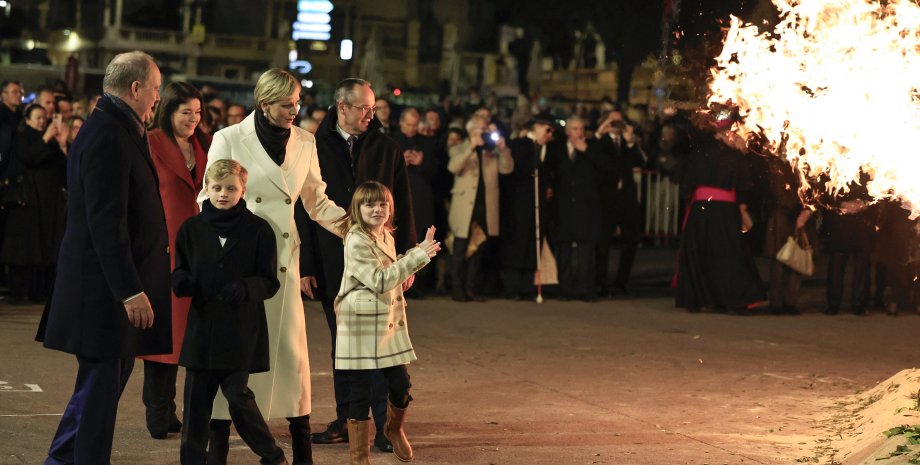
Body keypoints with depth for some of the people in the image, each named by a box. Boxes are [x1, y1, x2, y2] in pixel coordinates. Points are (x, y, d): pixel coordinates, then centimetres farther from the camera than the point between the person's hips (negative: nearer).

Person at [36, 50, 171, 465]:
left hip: (117, 284, 11)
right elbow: (106, 222, -24)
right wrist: (130, 291, -25)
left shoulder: (119, 131, 14)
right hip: (105, 289, -11)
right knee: (101, 387, -3)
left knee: (109, 379, 17)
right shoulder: (107, 136, -18)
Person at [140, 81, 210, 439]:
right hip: (163, 245, -5)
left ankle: (168, 411, 12)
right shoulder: (151, 144, -4)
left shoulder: (202, 147, 13)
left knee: (185, 326, 5)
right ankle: (157, 413, 7)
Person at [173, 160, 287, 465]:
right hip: (202, 325, 3)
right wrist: (181, 281, -14)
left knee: (238, 397, -4)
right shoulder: (191, 229, 6)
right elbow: (181, 273, 10)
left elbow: (269, 281, -2)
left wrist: (245, 288, -22)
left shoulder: (258, 230, -1)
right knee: (196, 398, 4)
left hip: (242, 329, -3)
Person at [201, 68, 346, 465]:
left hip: (283, 257, 3)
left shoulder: (304, 142, 6)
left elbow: (317, 202, 12)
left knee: (290, 343, 1)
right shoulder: (229, 139, -3)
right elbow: (210, 199, 1)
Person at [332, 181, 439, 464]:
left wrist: (420, 253, 9)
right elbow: (379, 281, -23)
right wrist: (417, 256, -21)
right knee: (361, 393, -1)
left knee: (400, 386, 6)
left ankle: (394, 430, 37)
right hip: (361, 325, -7)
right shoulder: (356, 241, -15)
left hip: (389, 321, 7)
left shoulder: (386, 236, 10)